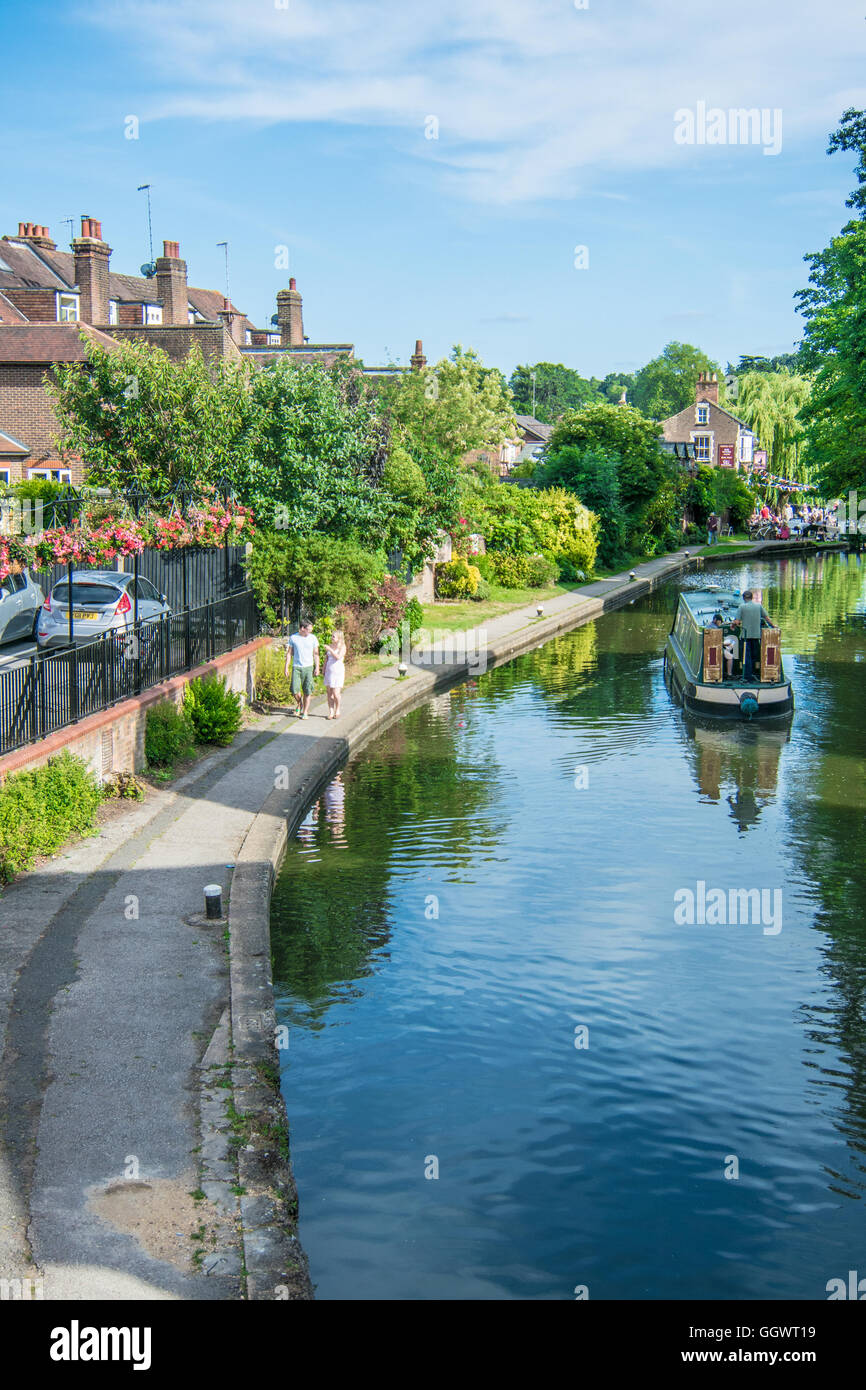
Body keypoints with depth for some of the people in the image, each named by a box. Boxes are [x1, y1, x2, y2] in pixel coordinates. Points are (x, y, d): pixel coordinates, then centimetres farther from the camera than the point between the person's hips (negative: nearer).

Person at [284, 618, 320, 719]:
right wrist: (286, 667, 4)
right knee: (295, 690, -9)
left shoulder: (313, 638, 3)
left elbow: (316, 654, 7)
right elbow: (289, 653, 8)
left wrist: (317, 667, 1)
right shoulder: (293, 637, 1)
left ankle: (305, 712, 8)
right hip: (296, 667, 0)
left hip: (308, 667, 0)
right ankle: (300, 704, 20)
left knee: (307, 691, -2)